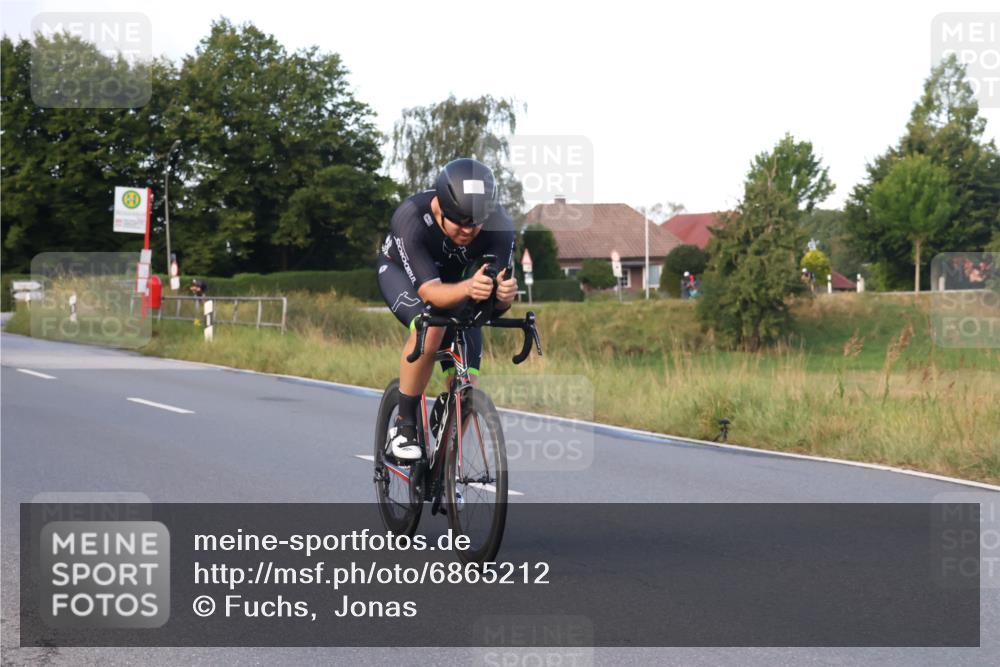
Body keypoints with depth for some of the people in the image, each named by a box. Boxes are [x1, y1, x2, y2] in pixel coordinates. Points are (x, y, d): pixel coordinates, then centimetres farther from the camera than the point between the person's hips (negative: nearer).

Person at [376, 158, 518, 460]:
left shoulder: (499, 224, -32)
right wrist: (468, 289, -64)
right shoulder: (411, 218, -39)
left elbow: (499, 301, -32)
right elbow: (429, 291, -44)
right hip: (402, 271, -3)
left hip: (456, 281, 3)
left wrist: (503, 293, -57)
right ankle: (404, 425, -19)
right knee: (430, 328, -36)